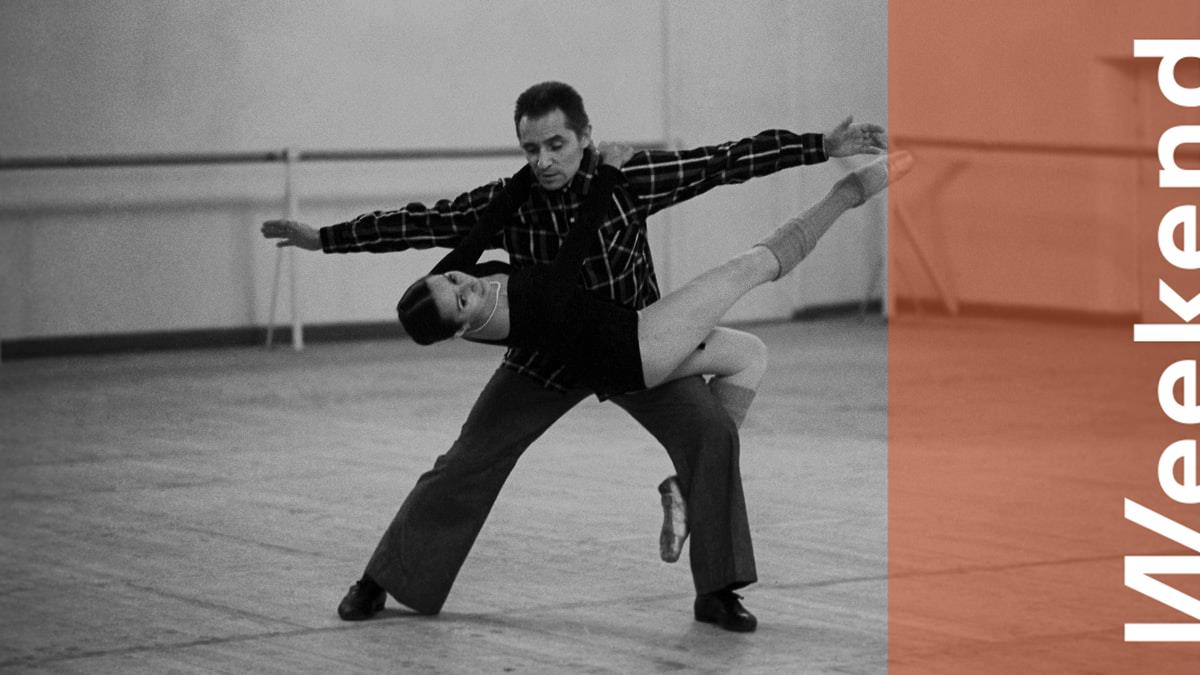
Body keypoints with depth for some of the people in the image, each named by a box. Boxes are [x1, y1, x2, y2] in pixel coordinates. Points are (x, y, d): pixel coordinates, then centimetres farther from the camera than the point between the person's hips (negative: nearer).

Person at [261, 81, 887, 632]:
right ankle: (383, 580, 19)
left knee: (711, 430, -21)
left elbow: (724, 161, -23)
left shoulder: (628, 180, -23)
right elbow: (421, 223, -11)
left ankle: (717, 592, -8)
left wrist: (822, 146, -26)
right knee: (468, 462, 2)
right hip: (546, 357, 1)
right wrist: (324, 239, -10)